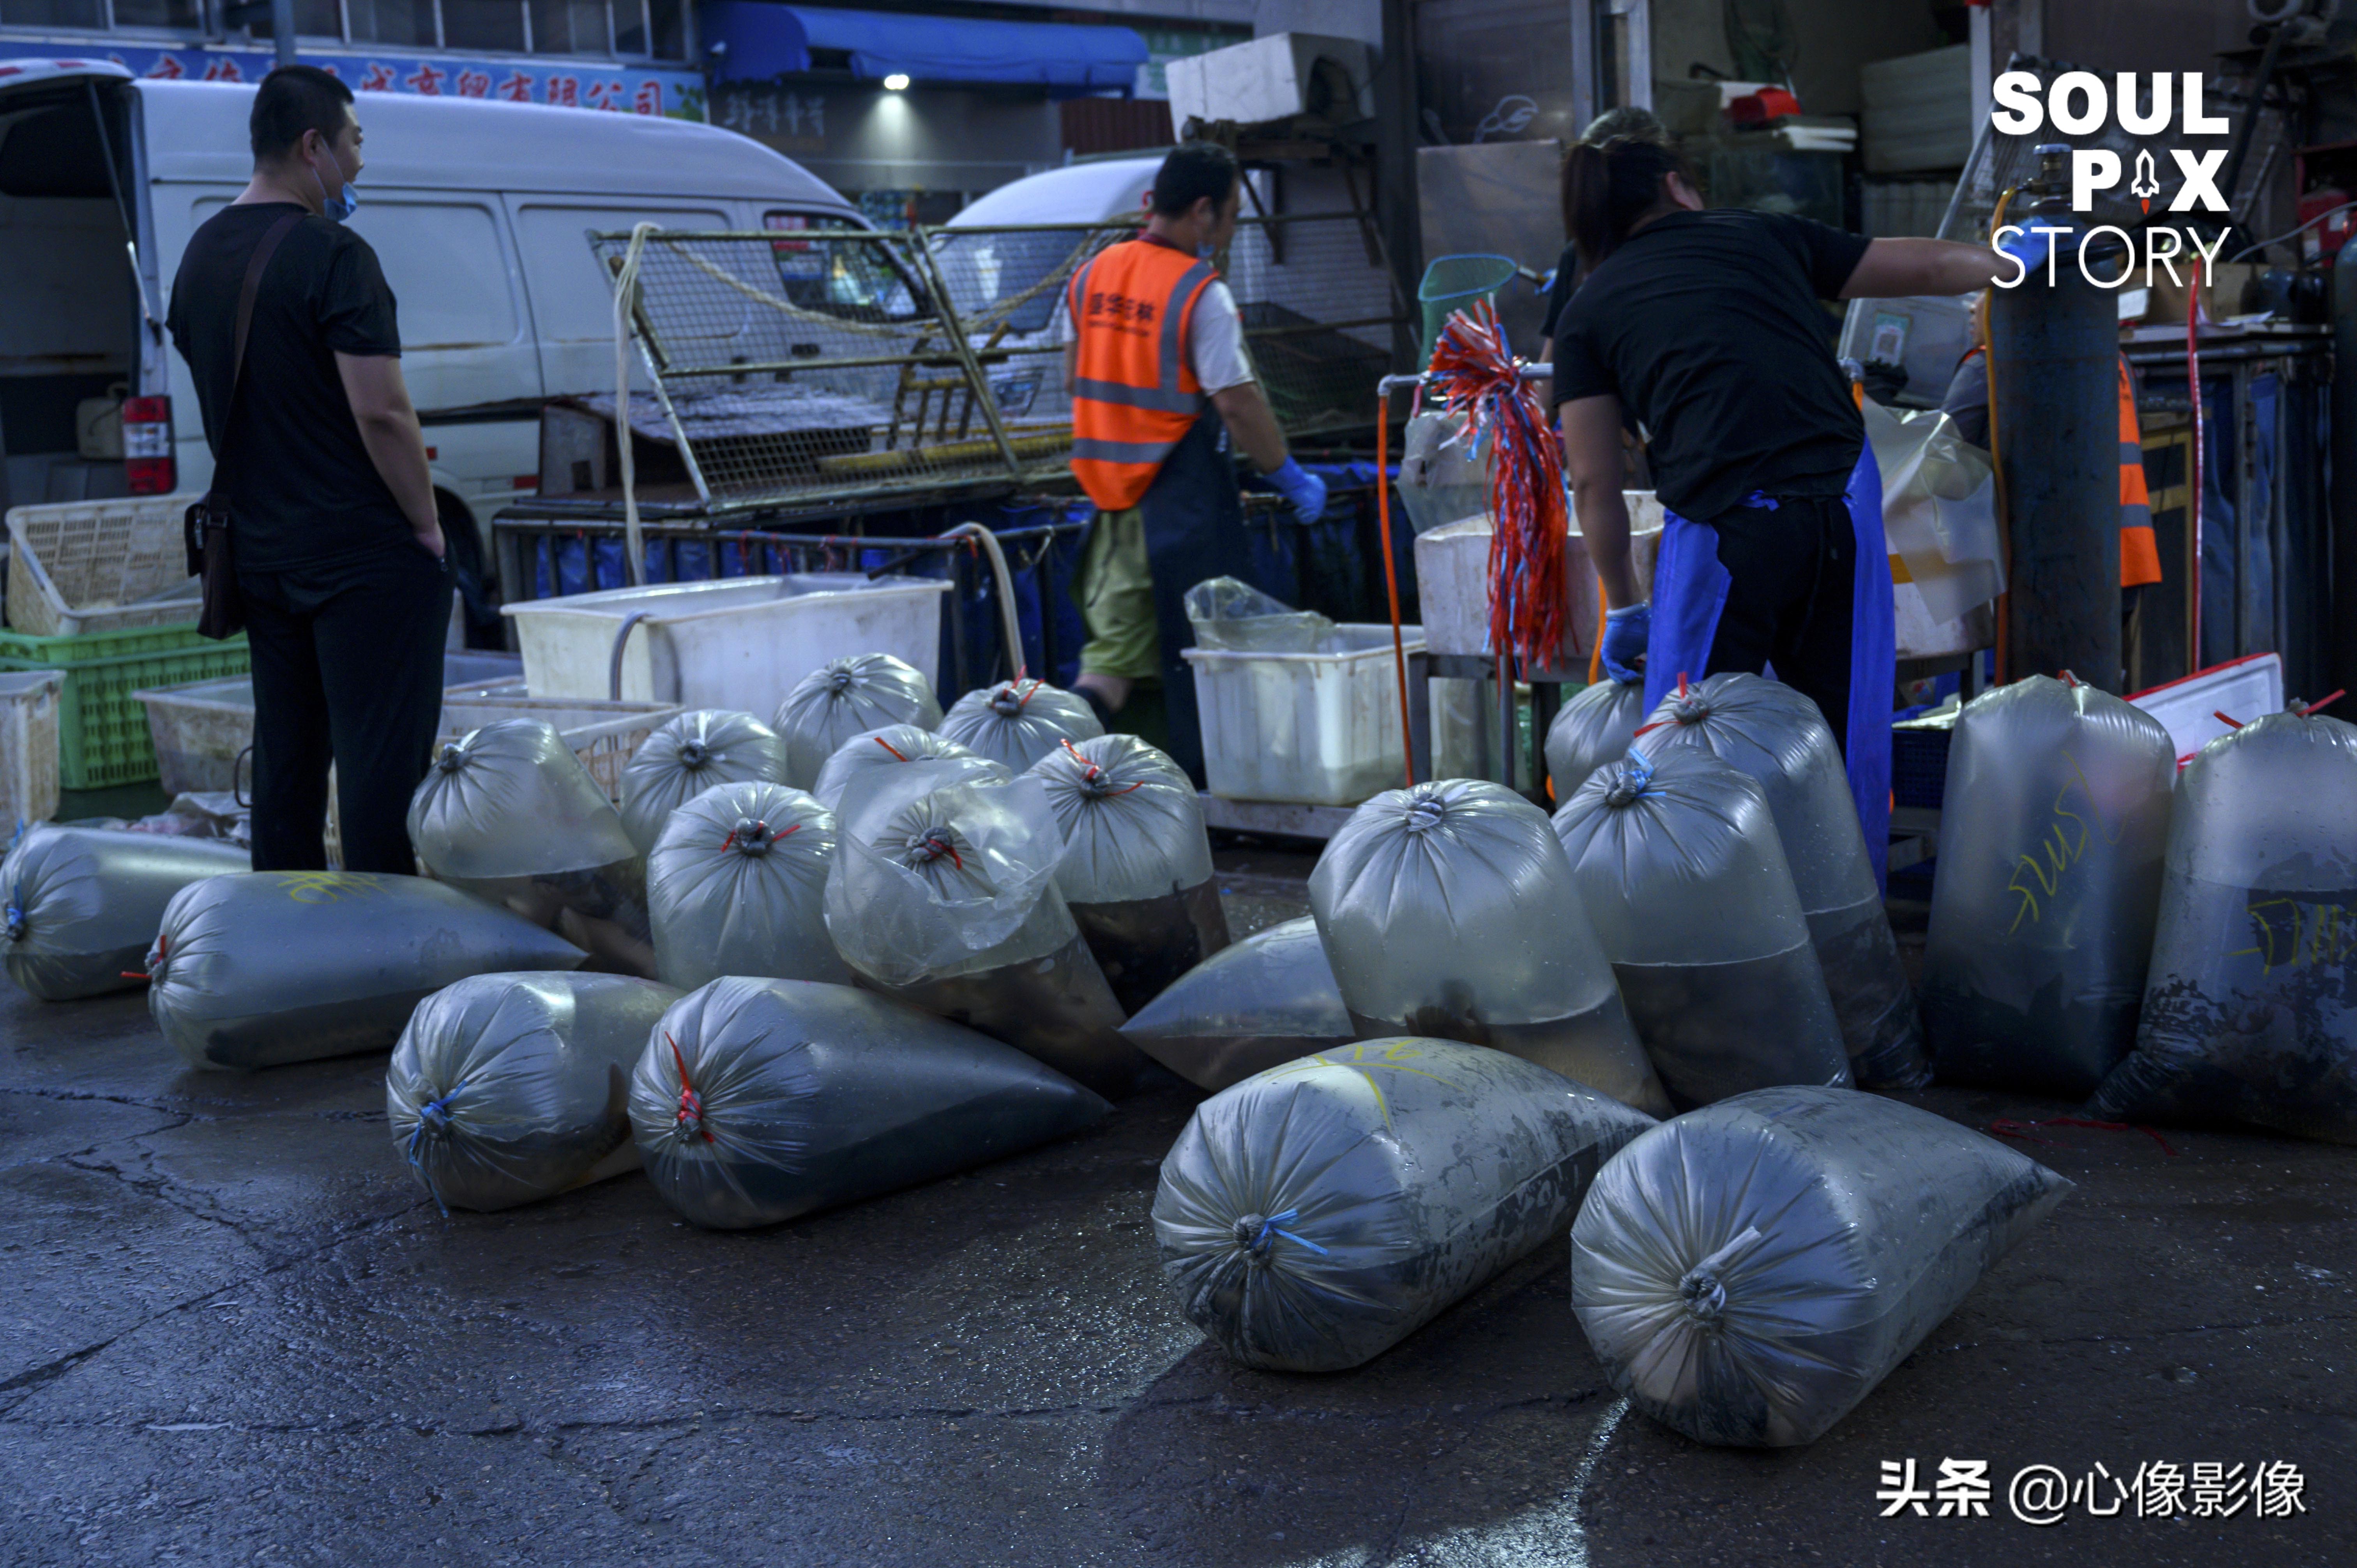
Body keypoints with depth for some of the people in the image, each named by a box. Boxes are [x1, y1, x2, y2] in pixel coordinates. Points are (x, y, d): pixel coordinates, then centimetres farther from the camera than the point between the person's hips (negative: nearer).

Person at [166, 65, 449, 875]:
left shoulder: (200, 256, 12)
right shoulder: (332, 256, -14)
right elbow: (381, 411, -20)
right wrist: (428, 524, -10)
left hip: (260, 554, 8)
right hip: (365, 553, -8)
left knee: (286, 755, 14)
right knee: (382, 758, -4)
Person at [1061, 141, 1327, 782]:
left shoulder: (1093, 273, 6)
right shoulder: (1201, 294, -15)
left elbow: (1074, 377, 16)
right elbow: (1236, 403, -18)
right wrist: (1293, 480, -7)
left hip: (1110, 487, 6)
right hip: (1181, 486, -6)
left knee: (1117, 638, 11)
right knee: (1199, 646, 6)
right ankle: (1198, 784, 14)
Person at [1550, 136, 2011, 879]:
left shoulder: (1587, 312, 12)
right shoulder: (1764, 235, 18)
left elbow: (1595, 484, 11)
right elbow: (1928, 267, 27)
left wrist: (1624, 607, 22)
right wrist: (2011, 259, 48)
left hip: (1728, 525, -3)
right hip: (1845, 504, 3)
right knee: (1849, 741, 15)